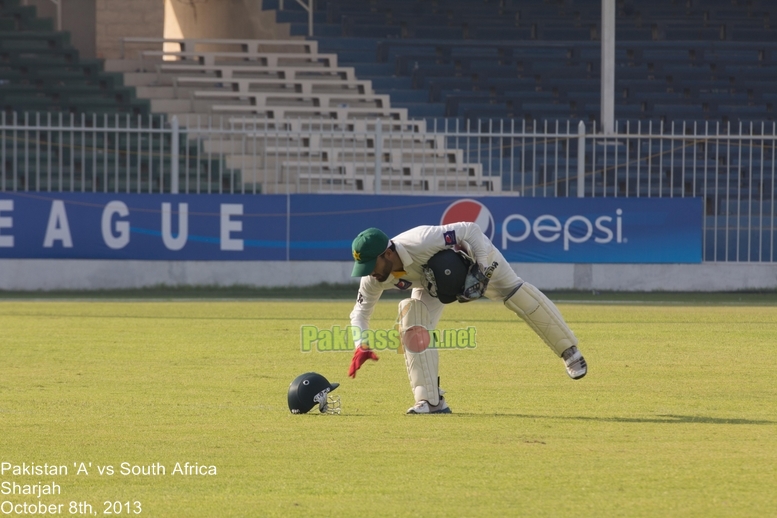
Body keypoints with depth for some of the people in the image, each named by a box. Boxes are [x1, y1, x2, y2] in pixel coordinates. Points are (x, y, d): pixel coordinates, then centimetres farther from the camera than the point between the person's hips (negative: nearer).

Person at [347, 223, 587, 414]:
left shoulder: (422, 243, -45)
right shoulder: (373, 279, -28)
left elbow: (471, 230, -34)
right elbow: (360, 312, -15)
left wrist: (480, 271, -40)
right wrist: (360, 346, -33)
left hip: (473, 254, -4)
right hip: (431, 279, 4)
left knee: (517, 295, -3)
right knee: (413, 328, -13)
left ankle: (568, 349, 17)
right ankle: (431, 401, -7)